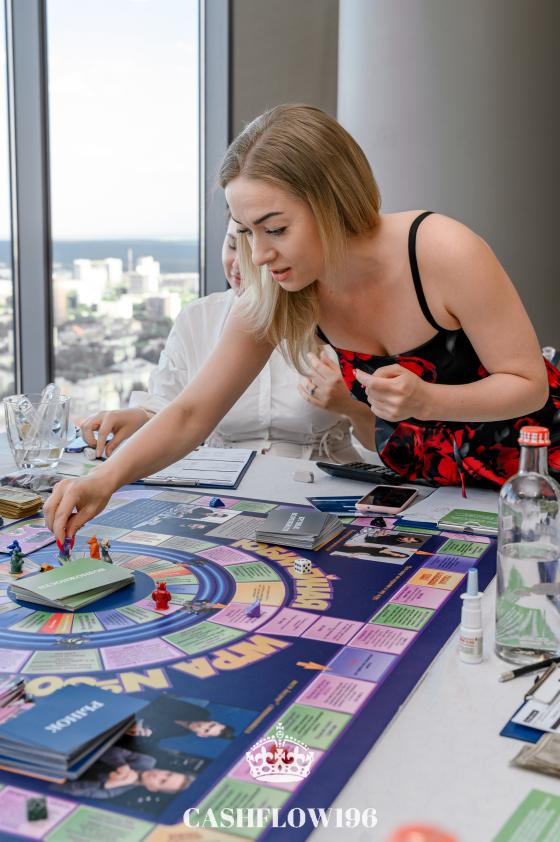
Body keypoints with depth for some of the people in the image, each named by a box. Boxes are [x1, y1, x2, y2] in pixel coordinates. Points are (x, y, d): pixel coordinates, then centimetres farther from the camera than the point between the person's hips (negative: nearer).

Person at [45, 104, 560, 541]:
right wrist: (106, 480, -29)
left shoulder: (443, 253, -30)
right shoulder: (274, 296, -17)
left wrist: (423, 401, -38)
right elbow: (192, 413, -12)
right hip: (412, 473, 3)